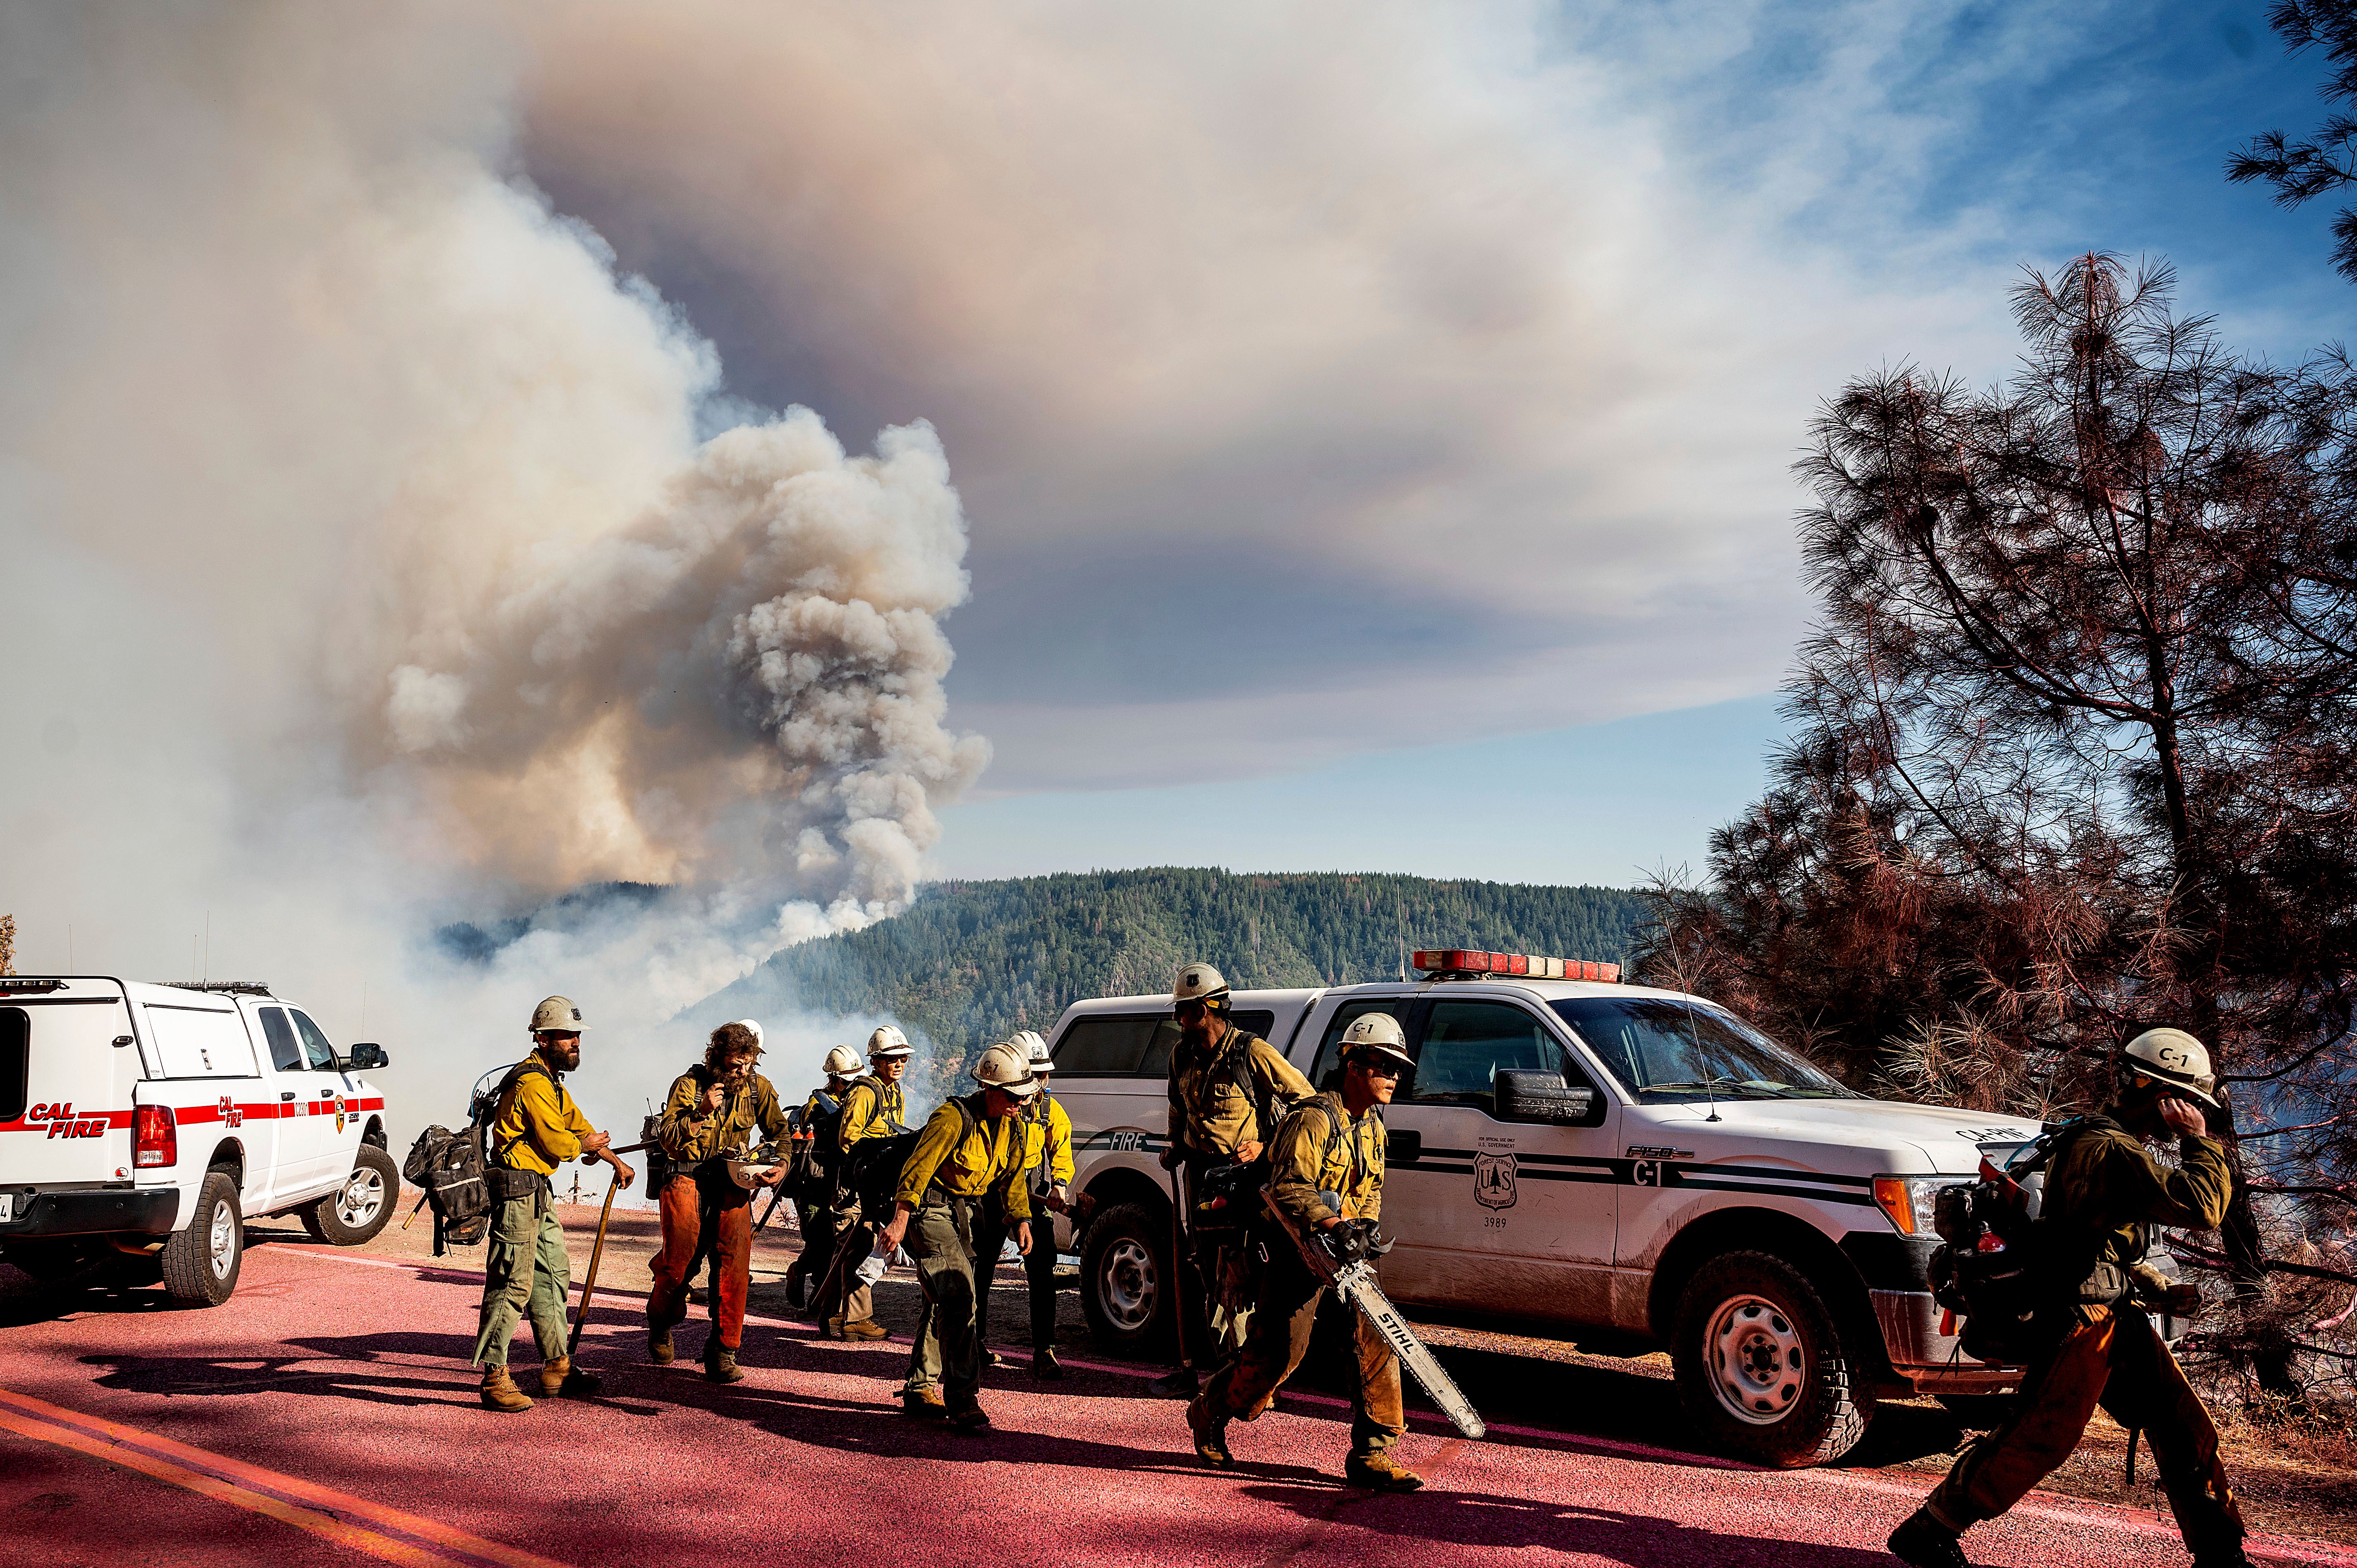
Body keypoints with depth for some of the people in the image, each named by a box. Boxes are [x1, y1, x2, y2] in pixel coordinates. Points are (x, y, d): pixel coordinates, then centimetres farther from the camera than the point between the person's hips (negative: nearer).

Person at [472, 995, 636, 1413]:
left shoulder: (550, 1081, 17)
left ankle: (556, 1369, 21)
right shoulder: (532, 1081, -16)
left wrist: (617, 1162, 29)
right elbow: (558, 1143, -19)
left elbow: (579, 1125, 27)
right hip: (516, 1191, -11)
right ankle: (494, 1379, -2)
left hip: (537, 1192, 11)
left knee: (553, 1277, 14)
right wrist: (588, 1144, 2)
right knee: (512, 1284, -8)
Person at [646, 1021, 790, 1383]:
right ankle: (660, 1323, 33)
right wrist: (701, 1113, -23)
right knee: (678, 1264, -1)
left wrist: (782, 1165, -3)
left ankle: (723, 1352, -2)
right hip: (688, 1180, -2)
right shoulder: (688, 1085, -5)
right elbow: (669, 1142, -10)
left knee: (735, 1265, -11)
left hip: (733, 1185, 2)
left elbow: (781, 1132, 15)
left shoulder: (758, 1087, 4)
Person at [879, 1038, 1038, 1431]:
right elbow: (918, 1167, -24)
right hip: (931, 1209, -9)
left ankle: (920, 1390, 27)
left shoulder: (1012, 1126, 4)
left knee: (945, 1302, 14)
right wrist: (899, 1221, -28)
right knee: (958, 1296, -20)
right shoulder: (955, 1117, -22)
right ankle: (962, 1402, -21)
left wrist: (1021, 1220, 9)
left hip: (965, 1213, 9)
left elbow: (1012, 1176, 17)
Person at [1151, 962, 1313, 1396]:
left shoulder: (1253, 1053, -13)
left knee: (1236, 1278, -9)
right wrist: (1175, 1146, 14)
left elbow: (1306, 1100, -6)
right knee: (1193, 1271, 10)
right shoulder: (1183, 1056, 8)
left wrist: (1268, 1146, -10)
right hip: (1197, 1173, 7)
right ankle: (1189, 1368, 19)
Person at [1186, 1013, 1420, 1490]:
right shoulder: (1314, 1120, -18)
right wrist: (1333, 1223, -33)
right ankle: (1209, 1413, 23)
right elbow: (1288, 1188, -25)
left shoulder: (1372, 1127, 9)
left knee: (1377, 1342, -5)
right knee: (1277, 1353, -3)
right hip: (1298, 1249, -7)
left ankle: (1371, 1455, 1)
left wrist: (1364, 1228, -2)